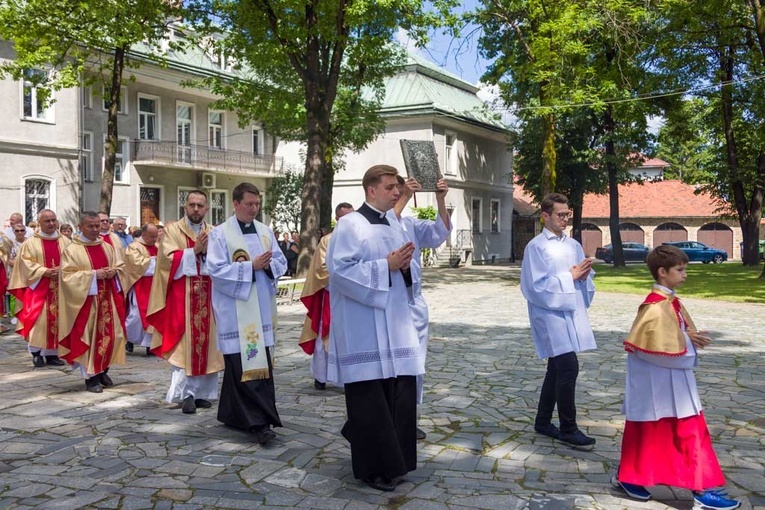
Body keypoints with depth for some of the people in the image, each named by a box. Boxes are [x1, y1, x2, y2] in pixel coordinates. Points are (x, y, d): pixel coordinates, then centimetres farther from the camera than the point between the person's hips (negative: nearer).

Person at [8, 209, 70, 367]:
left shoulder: (65, 241, 10)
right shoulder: (30, 242, 2)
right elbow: (26, 263, -6)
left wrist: (62, 270, -14)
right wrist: (45, 272, -17)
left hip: (61, 288, 3)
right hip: (38, 287, -3)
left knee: (58, 319, 4)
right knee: (38, 320, -10)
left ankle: (52, 353, 11)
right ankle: (36, 353, 2)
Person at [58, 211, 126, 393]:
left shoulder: (107, 247, 11)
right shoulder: (72, 250, -5)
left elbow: (121, 266, 15)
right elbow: (68, 276, -11)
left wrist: (114, 272, -8)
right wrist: (93, 274, -19)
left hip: (108, 299, 5)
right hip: (86, 301, -5)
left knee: (110, 334, 6)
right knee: (89, 336, -2)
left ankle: (102, 371, 23)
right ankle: (91, 377, 7)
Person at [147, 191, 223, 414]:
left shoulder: (214, 233, 14)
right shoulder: (172, 230, 2)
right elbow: (168, 259, -10)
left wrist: (208, 251, -11)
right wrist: (194, 251, -16)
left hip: (207, 297, 4)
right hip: (181, 298, -4)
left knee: (206, 342, 6)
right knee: (184, 344, -7)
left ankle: (202, 391, 14)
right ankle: (186, 393, -3)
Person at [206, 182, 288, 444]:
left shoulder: (265, 231, 11)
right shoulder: (220, 233, -4)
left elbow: (281, 262, 11)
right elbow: (216, 269, -13)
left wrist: (269, 265, -12)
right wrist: (251, 266, -18)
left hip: (262, 308, 6)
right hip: (235, 309, -6)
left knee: (262, 360, 7)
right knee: (243, 362, -8)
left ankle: (233, 413, 22)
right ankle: (259, 421, -7)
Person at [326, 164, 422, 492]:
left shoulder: (392, 228, 17)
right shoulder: (350, 224, -7)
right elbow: (341, 269, -18)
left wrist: (404, 266, -1)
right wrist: (386, 265, -17)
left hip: (394, 323, 8)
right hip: (363, 327, -8)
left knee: (400, 394, 9)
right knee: (369, 399, -2)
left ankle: (393, 459, 24)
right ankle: (372, 467, 10)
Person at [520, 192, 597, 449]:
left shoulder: (573, 245, 13)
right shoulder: (536, 247, -7)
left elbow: (586, 278, 16)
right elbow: (536, 286, -14)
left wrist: (584, 275, -7)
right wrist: (570, 277, -13)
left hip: (572, 313, 7)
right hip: (551, 314, -7)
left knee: (557, 368, 13)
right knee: (569, 367, -13)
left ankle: (543, 422, 26)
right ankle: (568, 428, 0)